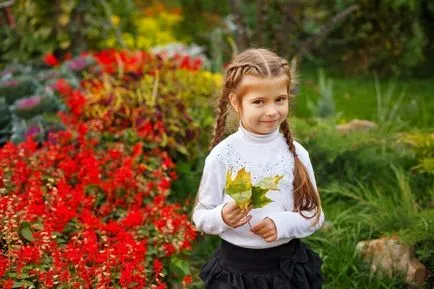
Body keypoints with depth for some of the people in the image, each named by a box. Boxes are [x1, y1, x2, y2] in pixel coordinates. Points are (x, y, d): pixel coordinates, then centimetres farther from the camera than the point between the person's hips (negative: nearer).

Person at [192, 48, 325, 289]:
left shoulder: (295, 153, -7)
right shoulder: (222, 155, -12)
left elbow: (314, 214, -1)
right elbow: (201, 216, -5)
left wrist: (283, 224, -19)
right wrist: (223, 217, -26)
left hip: (287, 265, 1)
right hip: (236, 267, -1)